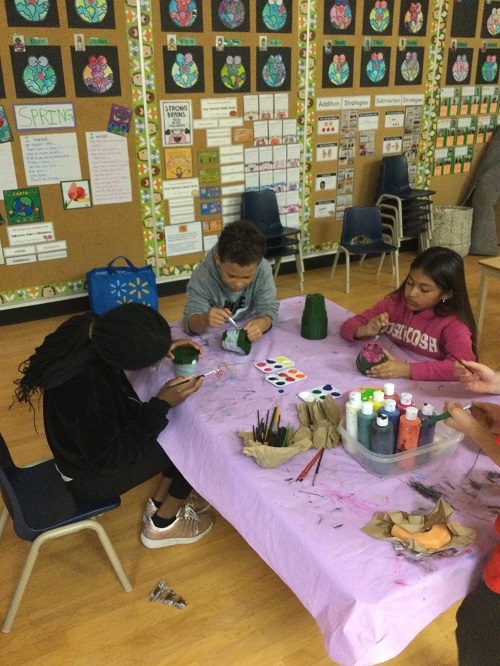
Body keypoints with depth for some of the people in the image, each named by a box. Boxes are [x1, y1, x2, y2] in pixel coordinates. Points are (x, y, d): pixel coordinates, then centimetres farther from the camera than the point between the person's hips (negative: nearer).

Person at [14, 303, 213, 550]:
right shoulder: (87, 389, -41)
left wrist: (163, 347, -11)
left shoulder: (89, 327, -19)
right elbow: (109, 458, -25)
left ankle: (159, 503, 26)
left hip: (87, 441, 8)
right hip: (89, 474, -7)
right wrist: (161, 404, -25)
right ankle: (163, 525, 19)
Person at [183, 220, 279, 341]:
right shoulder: (202, 277, -26)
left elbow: (269, 308, -19)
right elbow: (190, 322, -25)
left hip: (247, 332, 1)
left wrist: (260, 324, -43)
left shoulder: (263, 271, -20)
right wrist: (204, 320, -48)